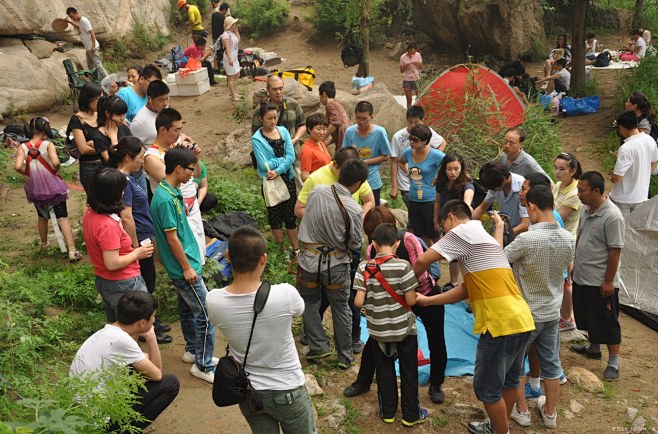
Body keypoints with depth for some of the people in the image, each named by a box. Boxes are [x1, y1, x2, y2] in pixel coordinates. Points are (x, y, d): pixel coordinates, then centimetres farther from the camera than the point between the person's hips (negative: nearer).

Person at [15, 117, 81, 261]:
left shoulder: (23, 147, -8)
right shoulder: (48, 145, -15)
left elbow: (18, 167, -20)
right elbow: (56, 163, -29)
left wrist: (27, 173, 1)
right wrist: (55, 171, -7)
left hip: (35, 189, 4)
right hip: (53, 187, -3)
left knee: (42, 216, 25)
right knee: (62, 217, -1)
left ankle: (44, 244, 45)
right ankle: (72, 251, -9)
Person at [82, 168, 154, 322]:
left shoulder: (90, 213, -1)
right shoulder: (107, 225, -29)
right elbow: (112, 263, -28)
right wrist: (137, 253, -15)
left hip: (103, 281, 9)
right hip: (123, 286, -9)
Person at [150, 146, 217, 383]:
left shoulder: (173, 192, 6)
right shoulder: (165, 199, -24)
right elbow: (171, 237, -22)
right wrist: (187, 268, -17)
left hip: (184, 265, 10)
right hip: (184, 267, -10)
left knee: (188, 309, 22)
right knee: (206, 315, -4)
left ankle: (193, 350, 37)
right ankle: (204, 366, 7)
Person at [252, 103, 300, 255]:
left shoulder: (283, 131, 0)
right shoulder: (257, 138, -10)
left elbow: (291, 156, -9)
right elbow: (264, 165, -17)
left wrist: (278, 170, -21)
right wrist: (283, 159, -10)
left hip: (287, 178, 2)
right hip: (270, 181, -2)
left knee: (290, 215, 7)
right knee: (274, 214, 11)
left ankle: (296, 248, 15)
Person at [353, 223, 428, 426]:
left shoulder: (364, 267, -12)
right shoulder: (403, 266, -19)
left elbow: (358, 302, -14)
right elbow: (410, 300, -18)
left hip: (378, 330, 2)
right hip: (404, 328, -2)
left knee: (384, 372, 19)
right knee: (409, 373, 15)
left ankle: (387, 412, 31)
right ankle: (411, 415, 26)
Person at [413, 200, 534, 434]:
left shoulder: (463, 231, -4)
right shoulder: (481, 238, 25)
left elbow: (423, 261, -7)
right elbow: (466, 289, 20)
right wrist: (428, 300, 19)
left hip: (501, 324, -10)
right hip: (521, 320, 10)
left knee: (487, 387, 7)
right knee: (508, 380, 26)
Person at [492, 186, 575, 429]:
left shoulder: (527, 239, -28)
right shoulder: (569, 239, -9)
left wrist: (499, 227, -5)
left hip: (525, 313, -5)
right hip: (553, 312, 5)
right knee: (551, 363, 18)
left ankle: (521, 411, 25)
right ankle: (550, 413, 32)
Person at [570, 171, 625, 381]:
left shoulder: (612, 216, -23)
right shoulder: (585, 209, 3)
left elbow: (615, 251, -20)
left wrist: (608, 281, -18)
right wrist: (575, 263, 18)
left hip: (600, 282, -8)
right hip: (581, 277, 8)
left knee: (606, 322, 5)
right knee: (588, 318, 23)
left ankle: (614, 362, 19)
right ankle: (594, 348, 43)